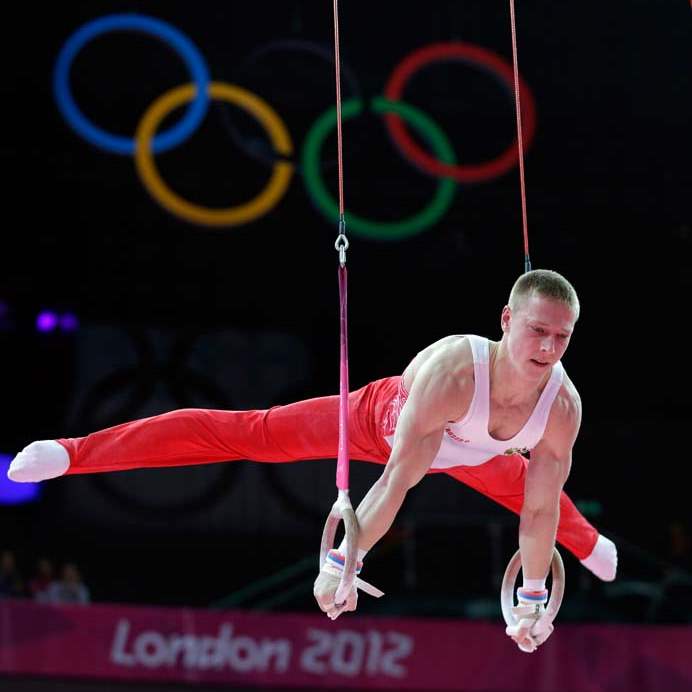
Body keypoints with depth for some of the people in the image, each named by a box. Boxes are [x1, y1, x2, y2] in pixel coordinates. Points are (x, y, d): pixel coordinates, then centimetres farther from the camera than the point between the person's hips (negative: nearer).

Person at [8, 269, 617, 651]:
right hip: (380, 418, -5)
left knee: (526, 485, 31)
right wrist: (342, 562, -45)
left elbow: (540, 506, -20)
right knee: (246, 433, -8)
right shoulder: (452, 371, -46)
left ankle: (586, 542, 69)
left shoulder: (563, 408, -33)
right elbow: (397, 481, -46)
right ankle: (74, 453, -5)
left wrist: (534, 596, -13)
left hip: (463, 452, 5)